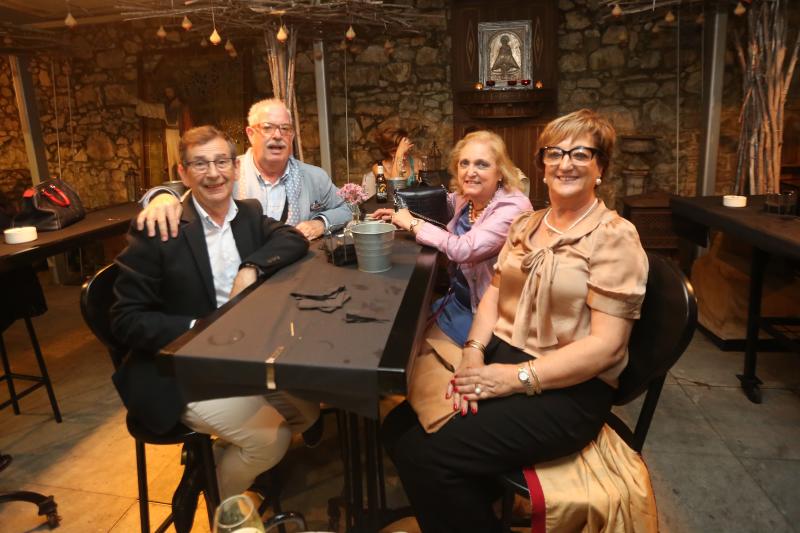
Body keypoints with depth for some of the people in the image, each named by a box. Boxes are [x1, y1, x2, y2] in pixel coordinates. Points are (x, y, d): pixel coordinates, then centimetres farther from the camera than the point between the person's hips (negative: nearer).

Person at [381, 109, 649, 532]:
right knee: (400, 429, -10)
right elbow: (495, 292, 11)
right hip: (500, 357, 7)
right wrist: (473, 352, -8)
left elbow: (605, 343, -14)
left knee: (431, 453, -22)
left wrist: (518, 378, -20)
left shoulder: (614, 237, -8)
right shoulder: (525, 225, 13)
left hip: (568, 391, -6)